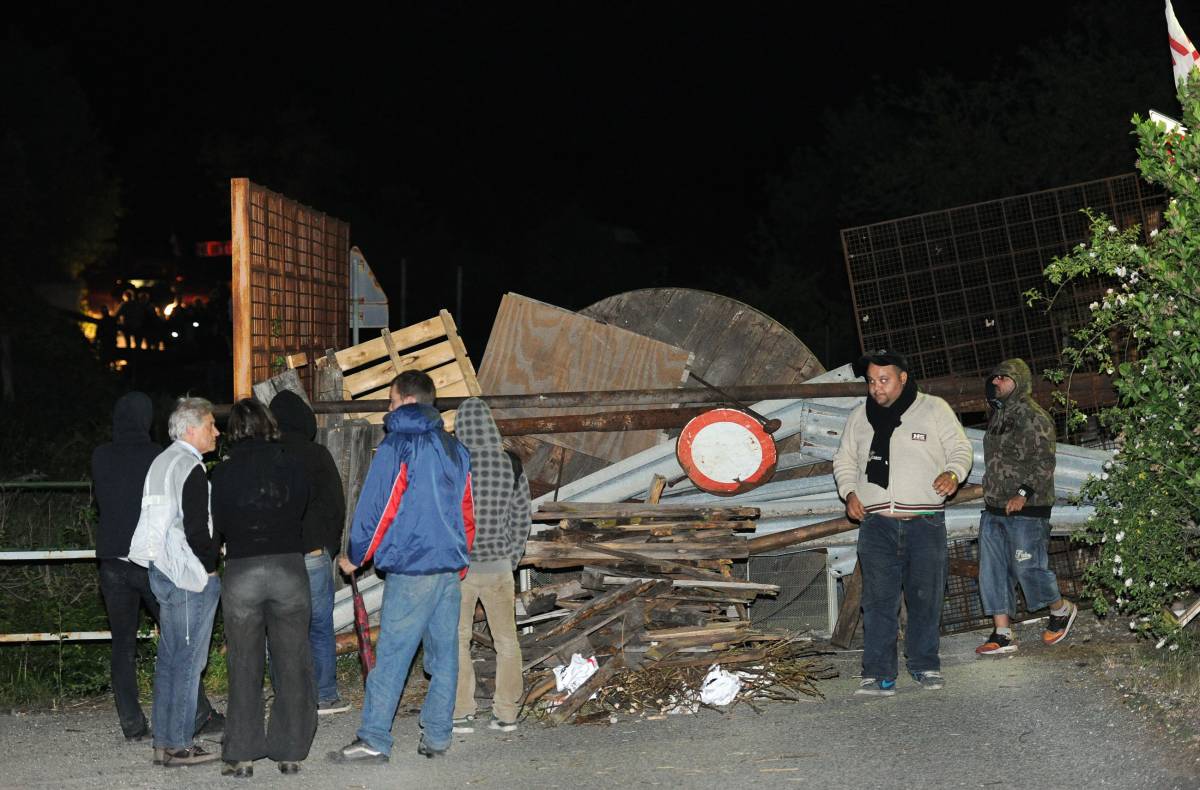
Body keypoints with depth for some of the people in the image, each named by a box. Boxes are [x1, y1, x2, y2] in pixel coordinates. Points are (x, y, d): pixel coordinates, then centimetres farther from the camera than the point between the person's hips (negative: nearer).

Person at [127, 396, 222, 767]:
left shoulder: (161, 462, 15)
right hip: (190, 575, -9)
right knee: (188, 660, -4)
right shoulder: (190, 468, -14)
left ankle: (163, 742, 17)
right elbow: (196, 527, -20)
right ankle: (178, 745, -1)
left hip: (162, 570, 9)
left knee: (169, 658, 13)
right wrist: (210, 568, -9)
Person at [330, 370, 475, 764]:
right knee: (444, 654, 9)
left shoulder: (396, 448, -8)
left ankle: (374, 740, -5)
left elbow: (376, 508, -7)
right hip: (450, 568, 7)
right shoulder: (456, 450, 14)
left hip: (410, 569, -7)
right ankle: (436, 736, 13)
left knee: (391, 655, -5)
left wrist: (356, 556, 6)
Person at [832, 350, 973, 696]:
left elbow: (960, 449, 7)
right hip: (877, 525, 1)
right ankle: (878, 674, -3)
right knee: (878, 599, -5)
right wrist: (849, 492, 4)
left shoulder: (934, 409, 5)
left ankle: (925, 665, 19)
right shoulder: (859, 418, 13)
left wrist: (953, 474, -14)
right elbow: (844, 460, 22)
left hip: (926, 524, -1)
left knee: (926, 597, 4)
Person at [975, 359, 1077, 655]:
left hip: (1025, 509, -9)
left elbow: (1044, 463, -17)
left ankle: (1061, 609, 22)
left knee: (1027, 567, -4)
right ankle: (1002, 634, 7)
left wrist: (1024, 493, -26)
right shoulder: (998, 415, 16)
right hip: (994, 509, 9)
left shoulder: (1033, 417, -11)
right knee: (992, 570, 3)